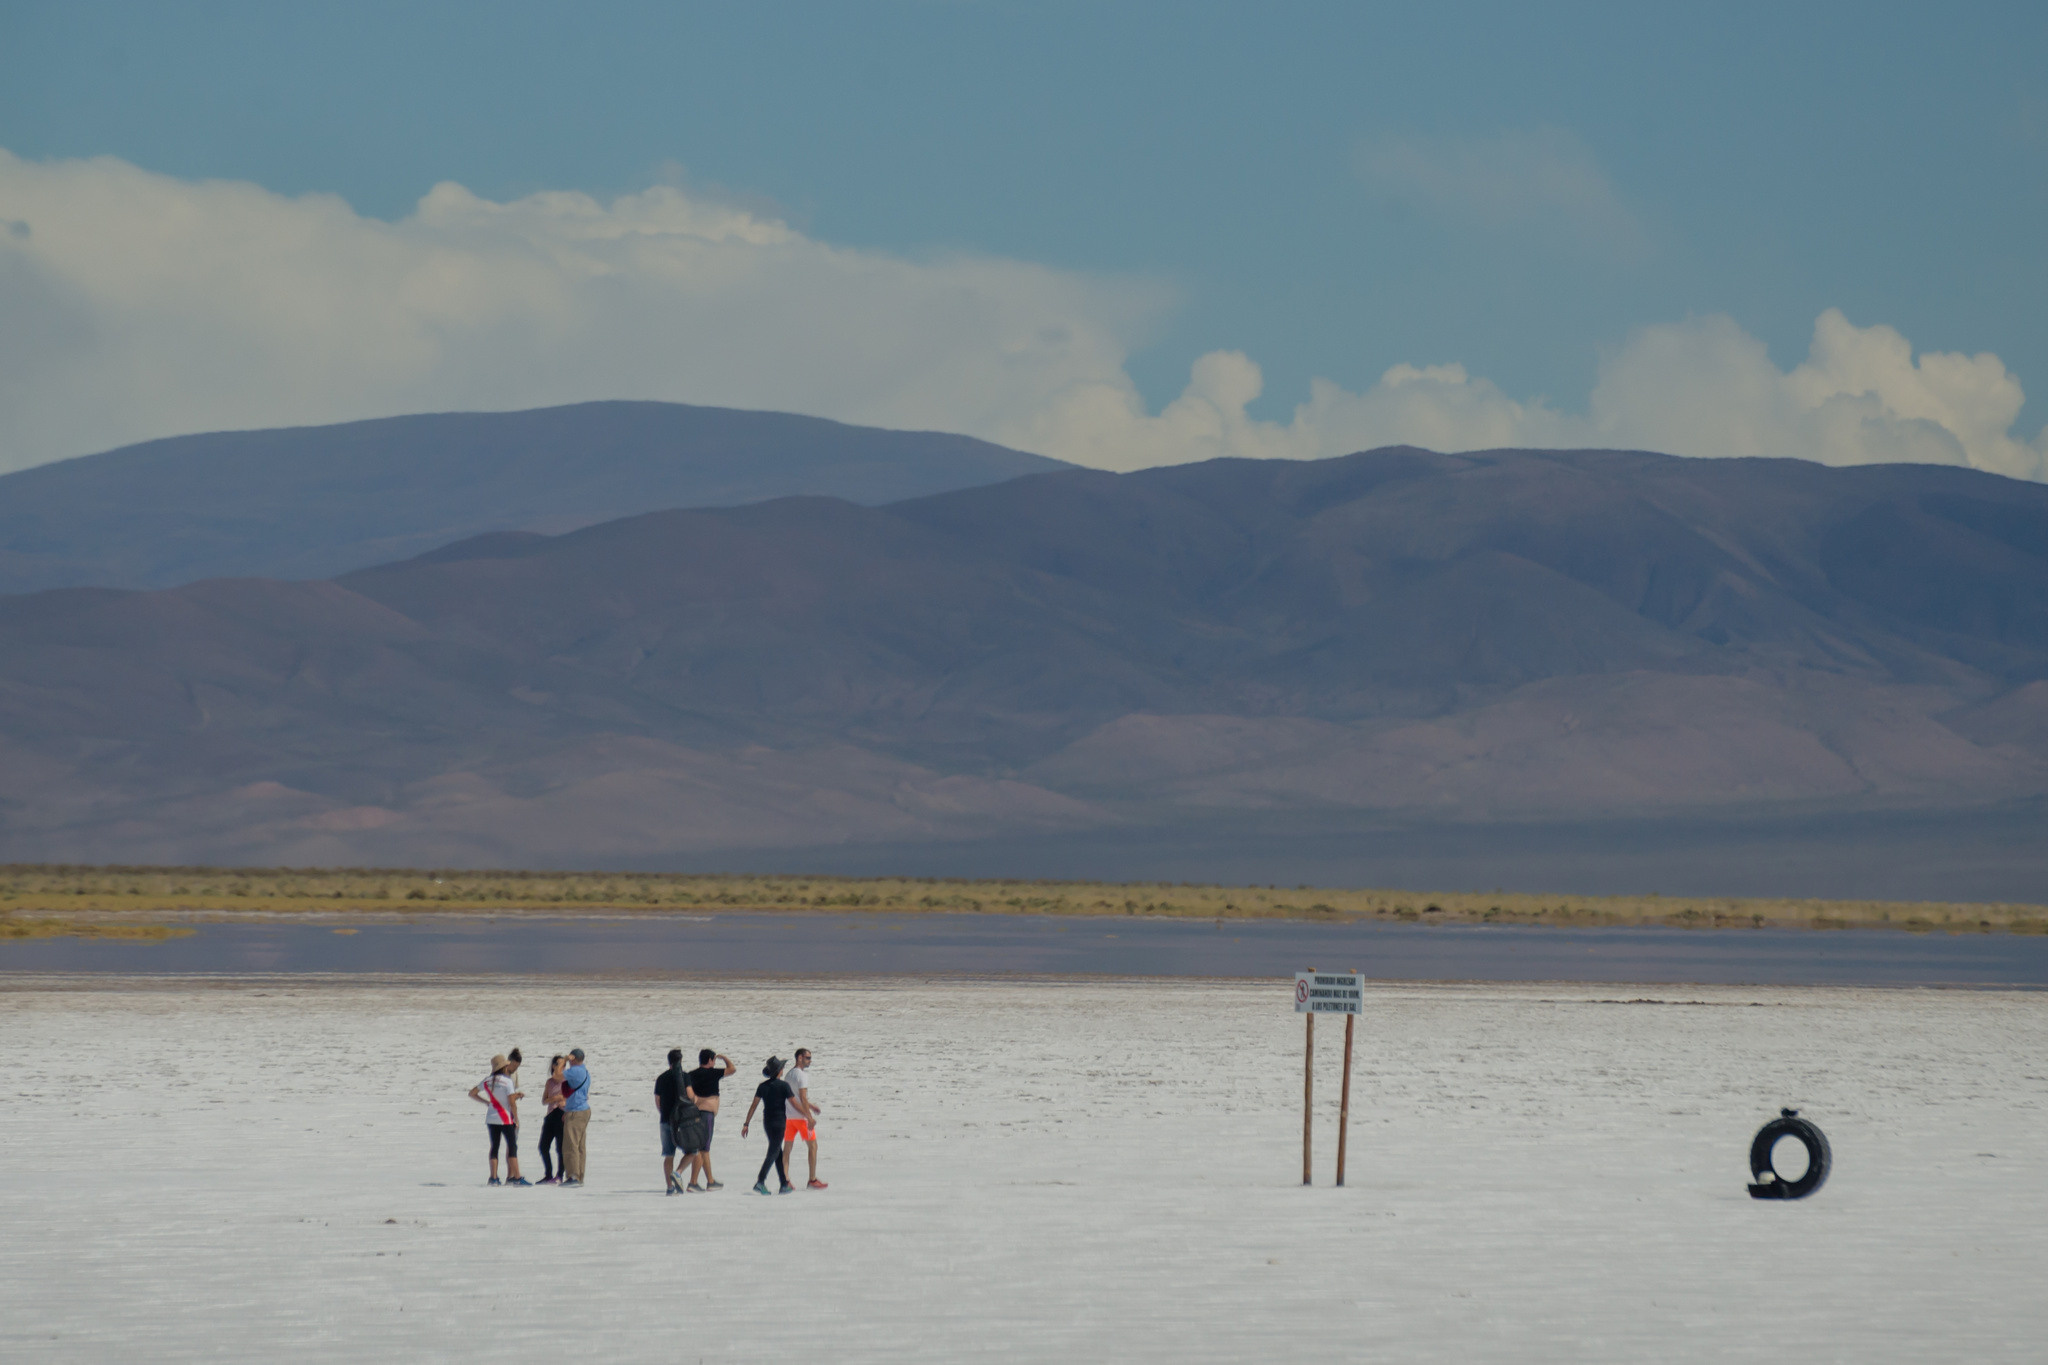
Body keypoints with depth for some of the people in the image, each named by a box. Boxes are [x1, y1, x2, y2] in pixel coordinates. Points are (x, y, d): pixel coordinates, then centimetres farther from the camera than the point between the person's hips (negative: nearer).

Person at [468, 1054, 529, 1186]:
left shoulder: (487, 1081, 4)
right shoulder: (507, 1081, -11)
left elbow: (472, 1093, 11)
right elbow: (511, 1102, -12)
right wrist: (516, 1119, -3)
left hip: (491, 1119, 5)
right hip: (505, 1119, -5)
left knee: (494, 1147, 8)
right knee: (512, 1147, -3)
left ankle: (493, 1177, 4)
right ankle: (517, 1177, -8)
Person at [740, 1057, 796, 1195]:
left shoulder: (762, 1086, 4)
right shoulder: (783, 1085, -10)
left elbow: (754, 1106, 2)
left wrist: (746, 1124, 4)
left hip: (767, 1122, 6)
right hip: (779, 1121, -6)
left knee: (778, 1154, 14)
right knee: (773, 1154, -6)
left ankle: (785, 1184, 17)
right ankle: (760, 1182, -19)